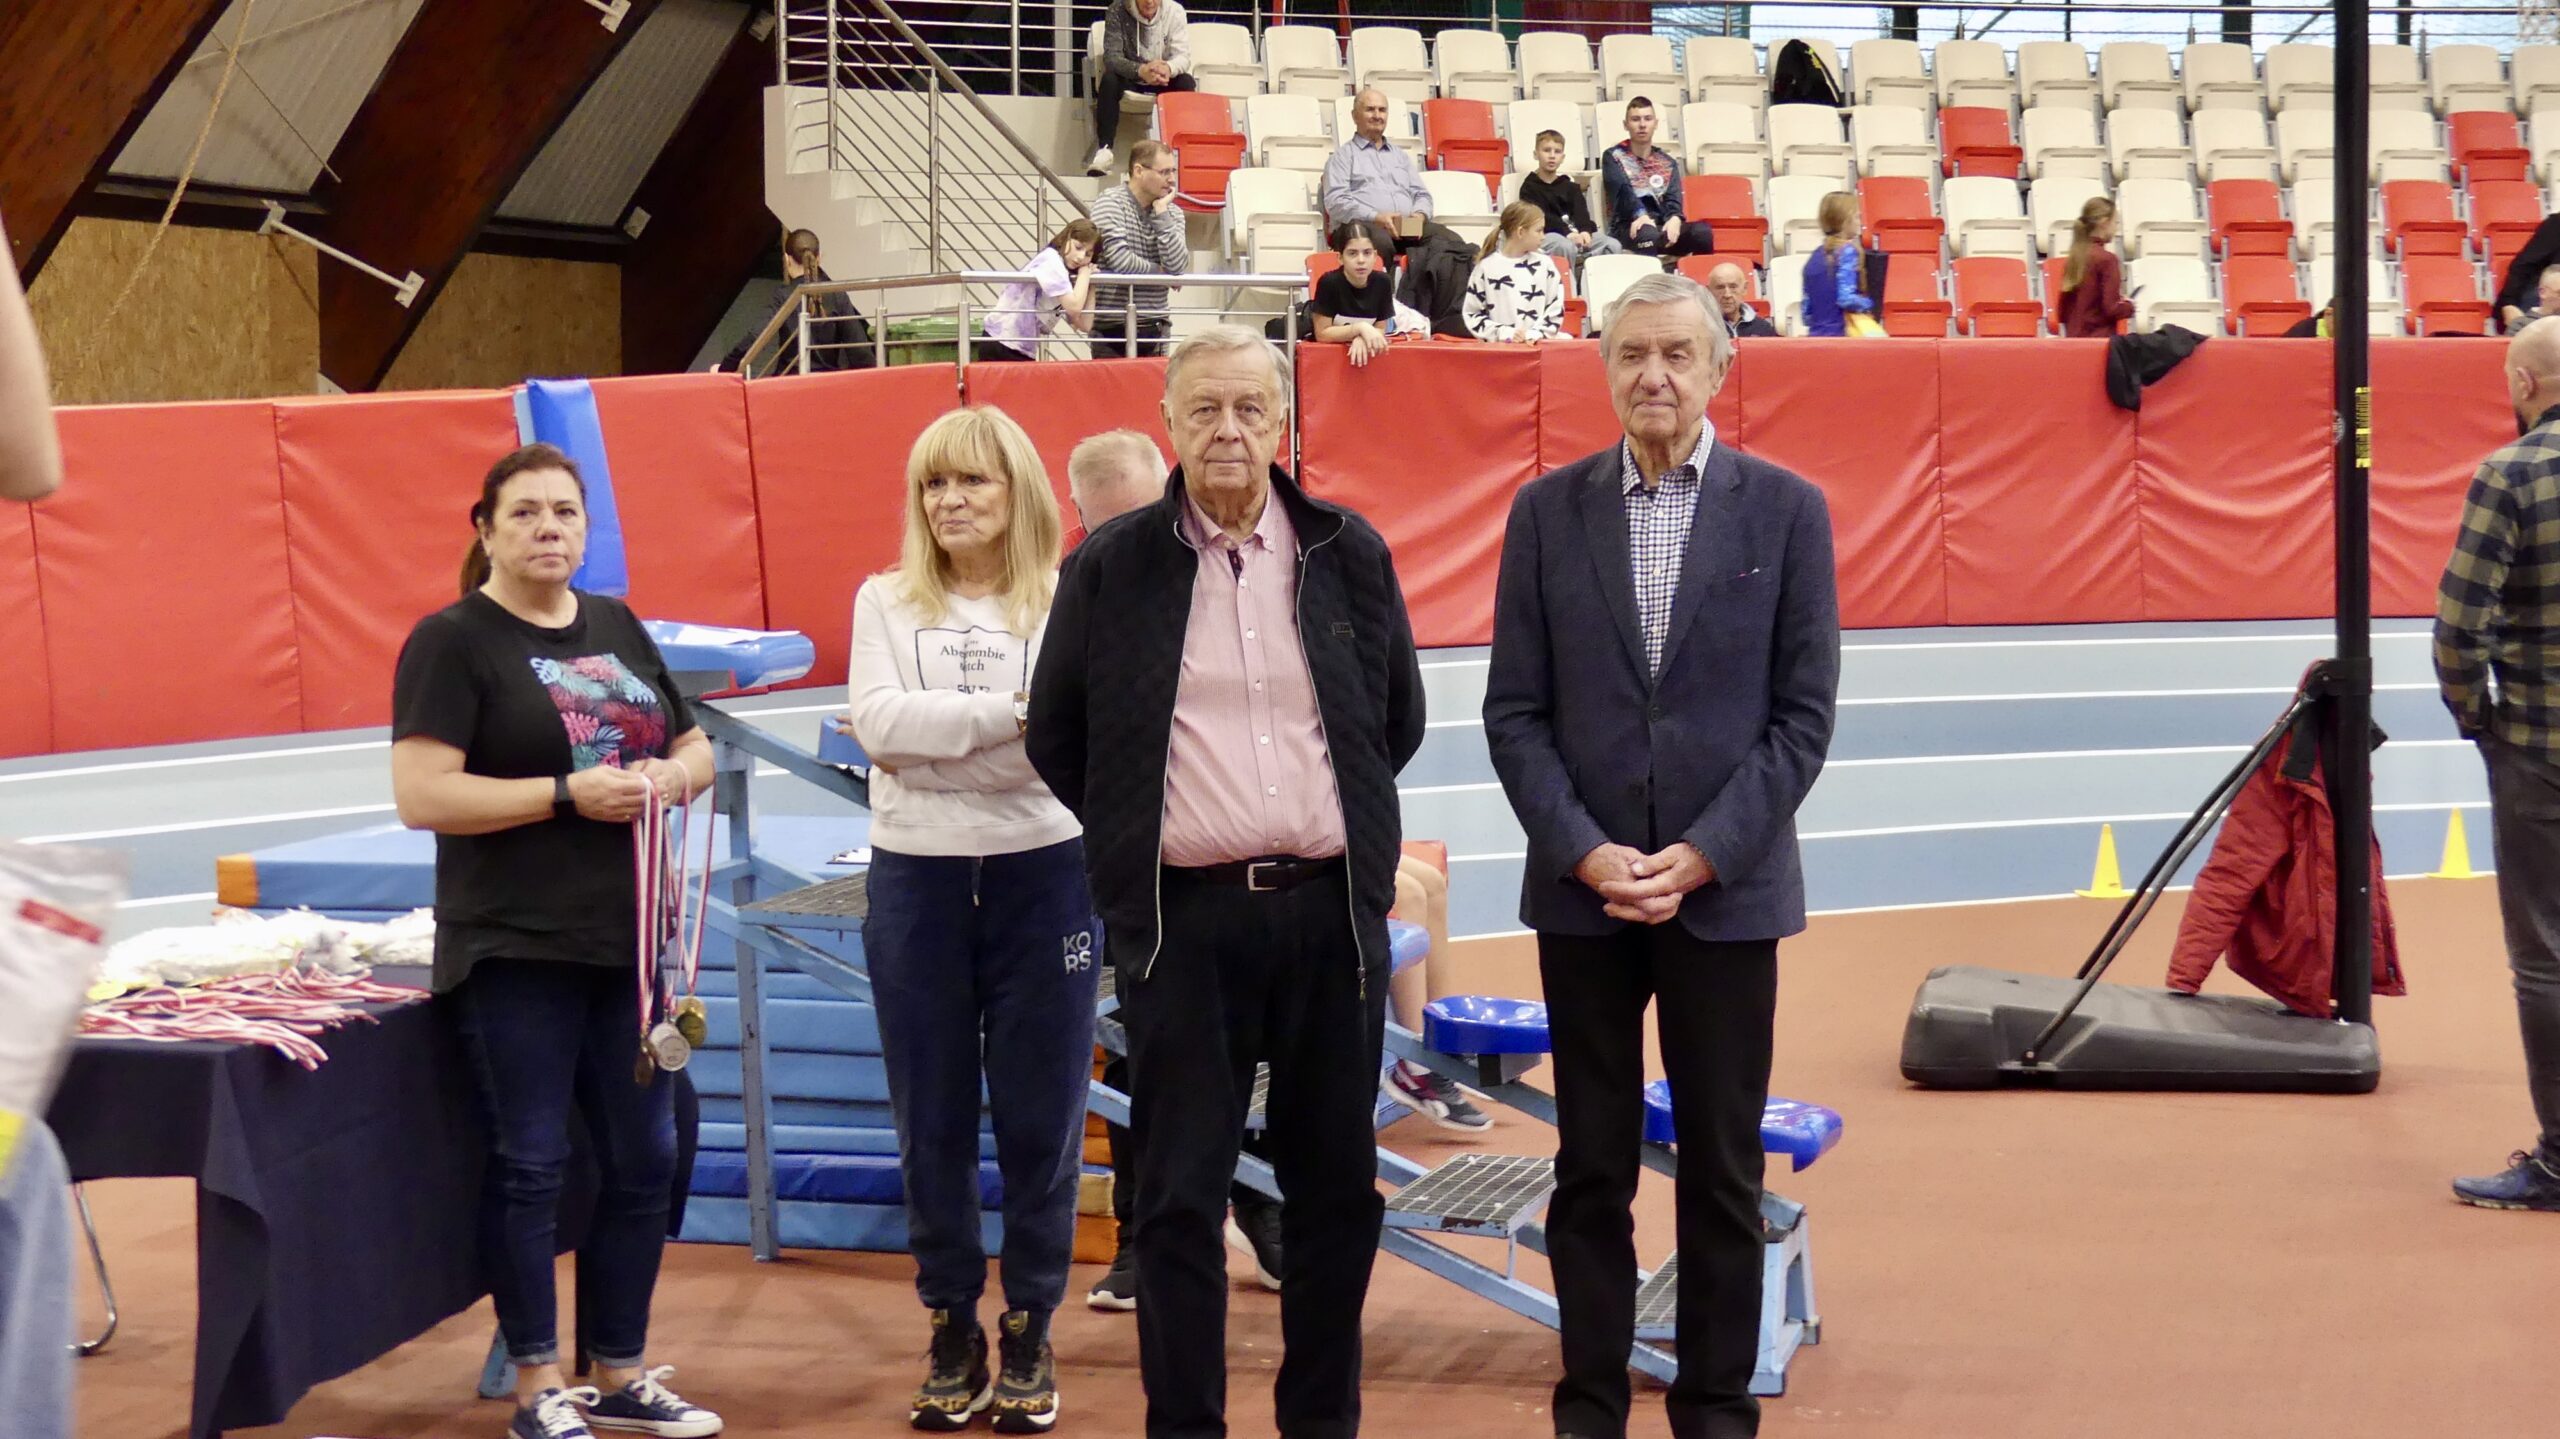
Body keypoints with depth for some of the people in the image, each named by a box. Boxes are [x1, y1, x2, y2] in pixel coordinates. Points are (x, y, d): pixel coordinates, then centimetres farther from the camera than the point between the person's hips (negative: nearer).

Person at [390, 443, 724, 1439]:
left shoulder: (618, 628, 13)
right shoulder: (452, 642, -6)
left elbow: (697, 749, 21)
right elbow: (422, 797, -15)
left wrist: (671, 776, -3)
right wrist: (570, 793, -19)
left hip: (631, 940, 6)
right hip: (515, 951, -6)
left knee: (643, 1161, 10)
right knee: (531, 1166, 0)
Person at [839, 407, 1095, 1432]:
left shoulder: (1068, 605, 1)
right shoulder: (887, 603, 6)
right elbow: (877, 722, -10)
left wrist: (933, 730, -20)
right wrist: (1007, 713, -19)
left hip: (1042, 874, -2)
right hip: (917, 878, 2)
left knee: (1039, 1116, 4)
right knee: (931, 1121, 8)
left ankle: (1030, 1330, 17)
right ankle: (953, 1330, 19)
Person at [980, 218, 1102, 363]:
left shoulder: (1068, 278, 14)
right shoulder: (1050, 262, -12)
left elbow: (1084, 325, 6)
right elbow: (1074, 308, -23)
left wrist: (1090, 282, 4)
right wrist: (1085, 274, -8)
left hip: (1022, 351, 9)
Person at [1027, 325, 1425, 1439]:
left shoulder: (1350, 554, 5)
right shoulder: (1110, 568, 1)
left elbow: (1400, 719, 16)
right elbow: (1056, 738, 9)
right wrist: (1139, 839, 8)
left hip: (1331, 907, 2)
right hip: (1183, 917, -2)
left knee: (1336, 1184, 10)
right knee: (1180, 1195, 2)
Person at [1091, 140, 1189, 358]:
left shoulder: (1172, 213, 9)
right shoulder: (1110, 202, -7)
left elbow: (1178, 267, -7)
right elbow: (1120, 260, -20)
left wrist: (1161, 214, -7)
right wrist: (1160, 271, -4)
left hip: (1154, 327, 5)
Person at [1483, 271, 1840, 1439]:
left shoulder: (1786, 510, 0)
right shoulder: (1548, 510, 4)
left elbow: (1803, 714, -2)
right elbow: (1515, 712, 2)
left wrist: (1702, 855, -11)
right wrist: (1586, 853, -10)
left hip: (1727, 889, -1)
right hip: (1580, 888, 1)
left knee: (1722, 1169, 6)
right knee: (1591, 1167, 7)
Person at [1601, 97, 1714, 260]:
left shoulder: (1668, 161, 20)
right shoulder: (1614, 157, 10)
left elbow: (1673, 197, 5)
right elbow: (1623, 190, -8)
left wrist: (1675, 218, -22)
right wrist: (1641, 215, -30)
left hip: (1662, 225, 4)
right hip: (1627, 227, -4)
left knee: (1703, 232, -27)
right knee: (1648, 234, -40)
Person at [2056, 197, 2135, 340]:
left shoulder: (2073, 259, 9)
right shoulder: (2107, 259, -11)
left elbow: (2063, 312, 13)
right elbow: (2111, 309, -15)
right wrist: (2129, 306, 3)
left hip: (2074, 339, 7)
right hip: (2100, 340, -7)